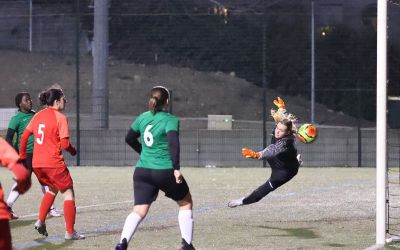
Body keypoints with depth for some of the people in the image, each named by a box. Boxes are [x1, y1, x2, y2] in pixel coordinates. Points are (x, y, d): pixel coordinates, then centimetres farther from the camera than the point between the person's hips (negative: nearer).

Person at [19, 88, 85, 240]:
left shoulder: (38, 115, 9)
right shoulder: (60, 117, -10)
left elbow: (24, 136, 11)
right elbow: (64, 144, -15)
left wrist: (22, 155, 21)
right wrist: (73, 151, 6)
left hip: (37, 163, 7)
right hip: (53, 163, -7)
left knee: (52, 189, 28)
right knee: (68, 193, 5)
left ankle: (41, 221, 15)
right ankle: (70, 232, 1)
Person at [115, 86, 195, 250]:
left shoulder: (142, 118, 9)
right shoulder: (170, 120, -8)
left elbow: (129, 139, 21)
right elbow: (173, 143, -24)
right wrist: (176, 168, -24)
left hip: (142, 171, 4)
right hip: (165, 171, -4)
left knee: (139, 211, 1)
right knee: (186, 202, 18)